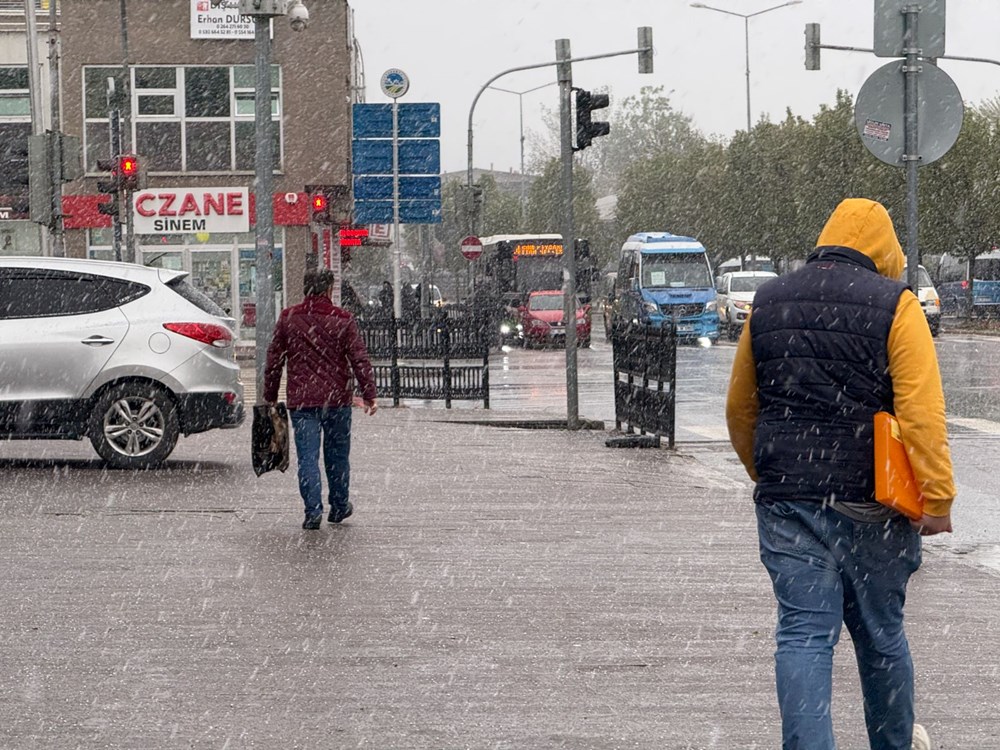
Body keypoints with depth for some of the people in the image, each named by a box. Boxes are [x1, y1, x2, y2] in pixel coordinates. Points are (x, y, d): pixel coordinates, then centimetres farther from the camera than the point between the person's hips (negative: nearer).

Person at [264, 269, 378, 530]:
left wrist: (270, 396, 14)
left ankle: (313, 510, -11)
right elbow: (360, 360, -4)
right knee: (337, 454, 15)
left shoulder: (288, 318, 2)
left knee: (307, 457, -1)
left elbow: (273, 360, 6)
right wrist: (368, 396, 0)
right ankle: (339, 506, 25)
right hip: (337, 399, 0)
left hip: (300, 400, 0)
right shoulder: (343, 320, -2)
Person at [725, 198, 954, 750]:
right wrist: (937, 498, -12)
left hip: (786, 498, 2)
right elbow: (922, 412, -15)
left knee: (803, 634, -1)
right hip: (869, 499, -2)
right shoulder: (893, 306, -6)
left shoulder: (767, 304, 9)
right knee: (880, 633, 14)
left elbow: (739, 408, 18)